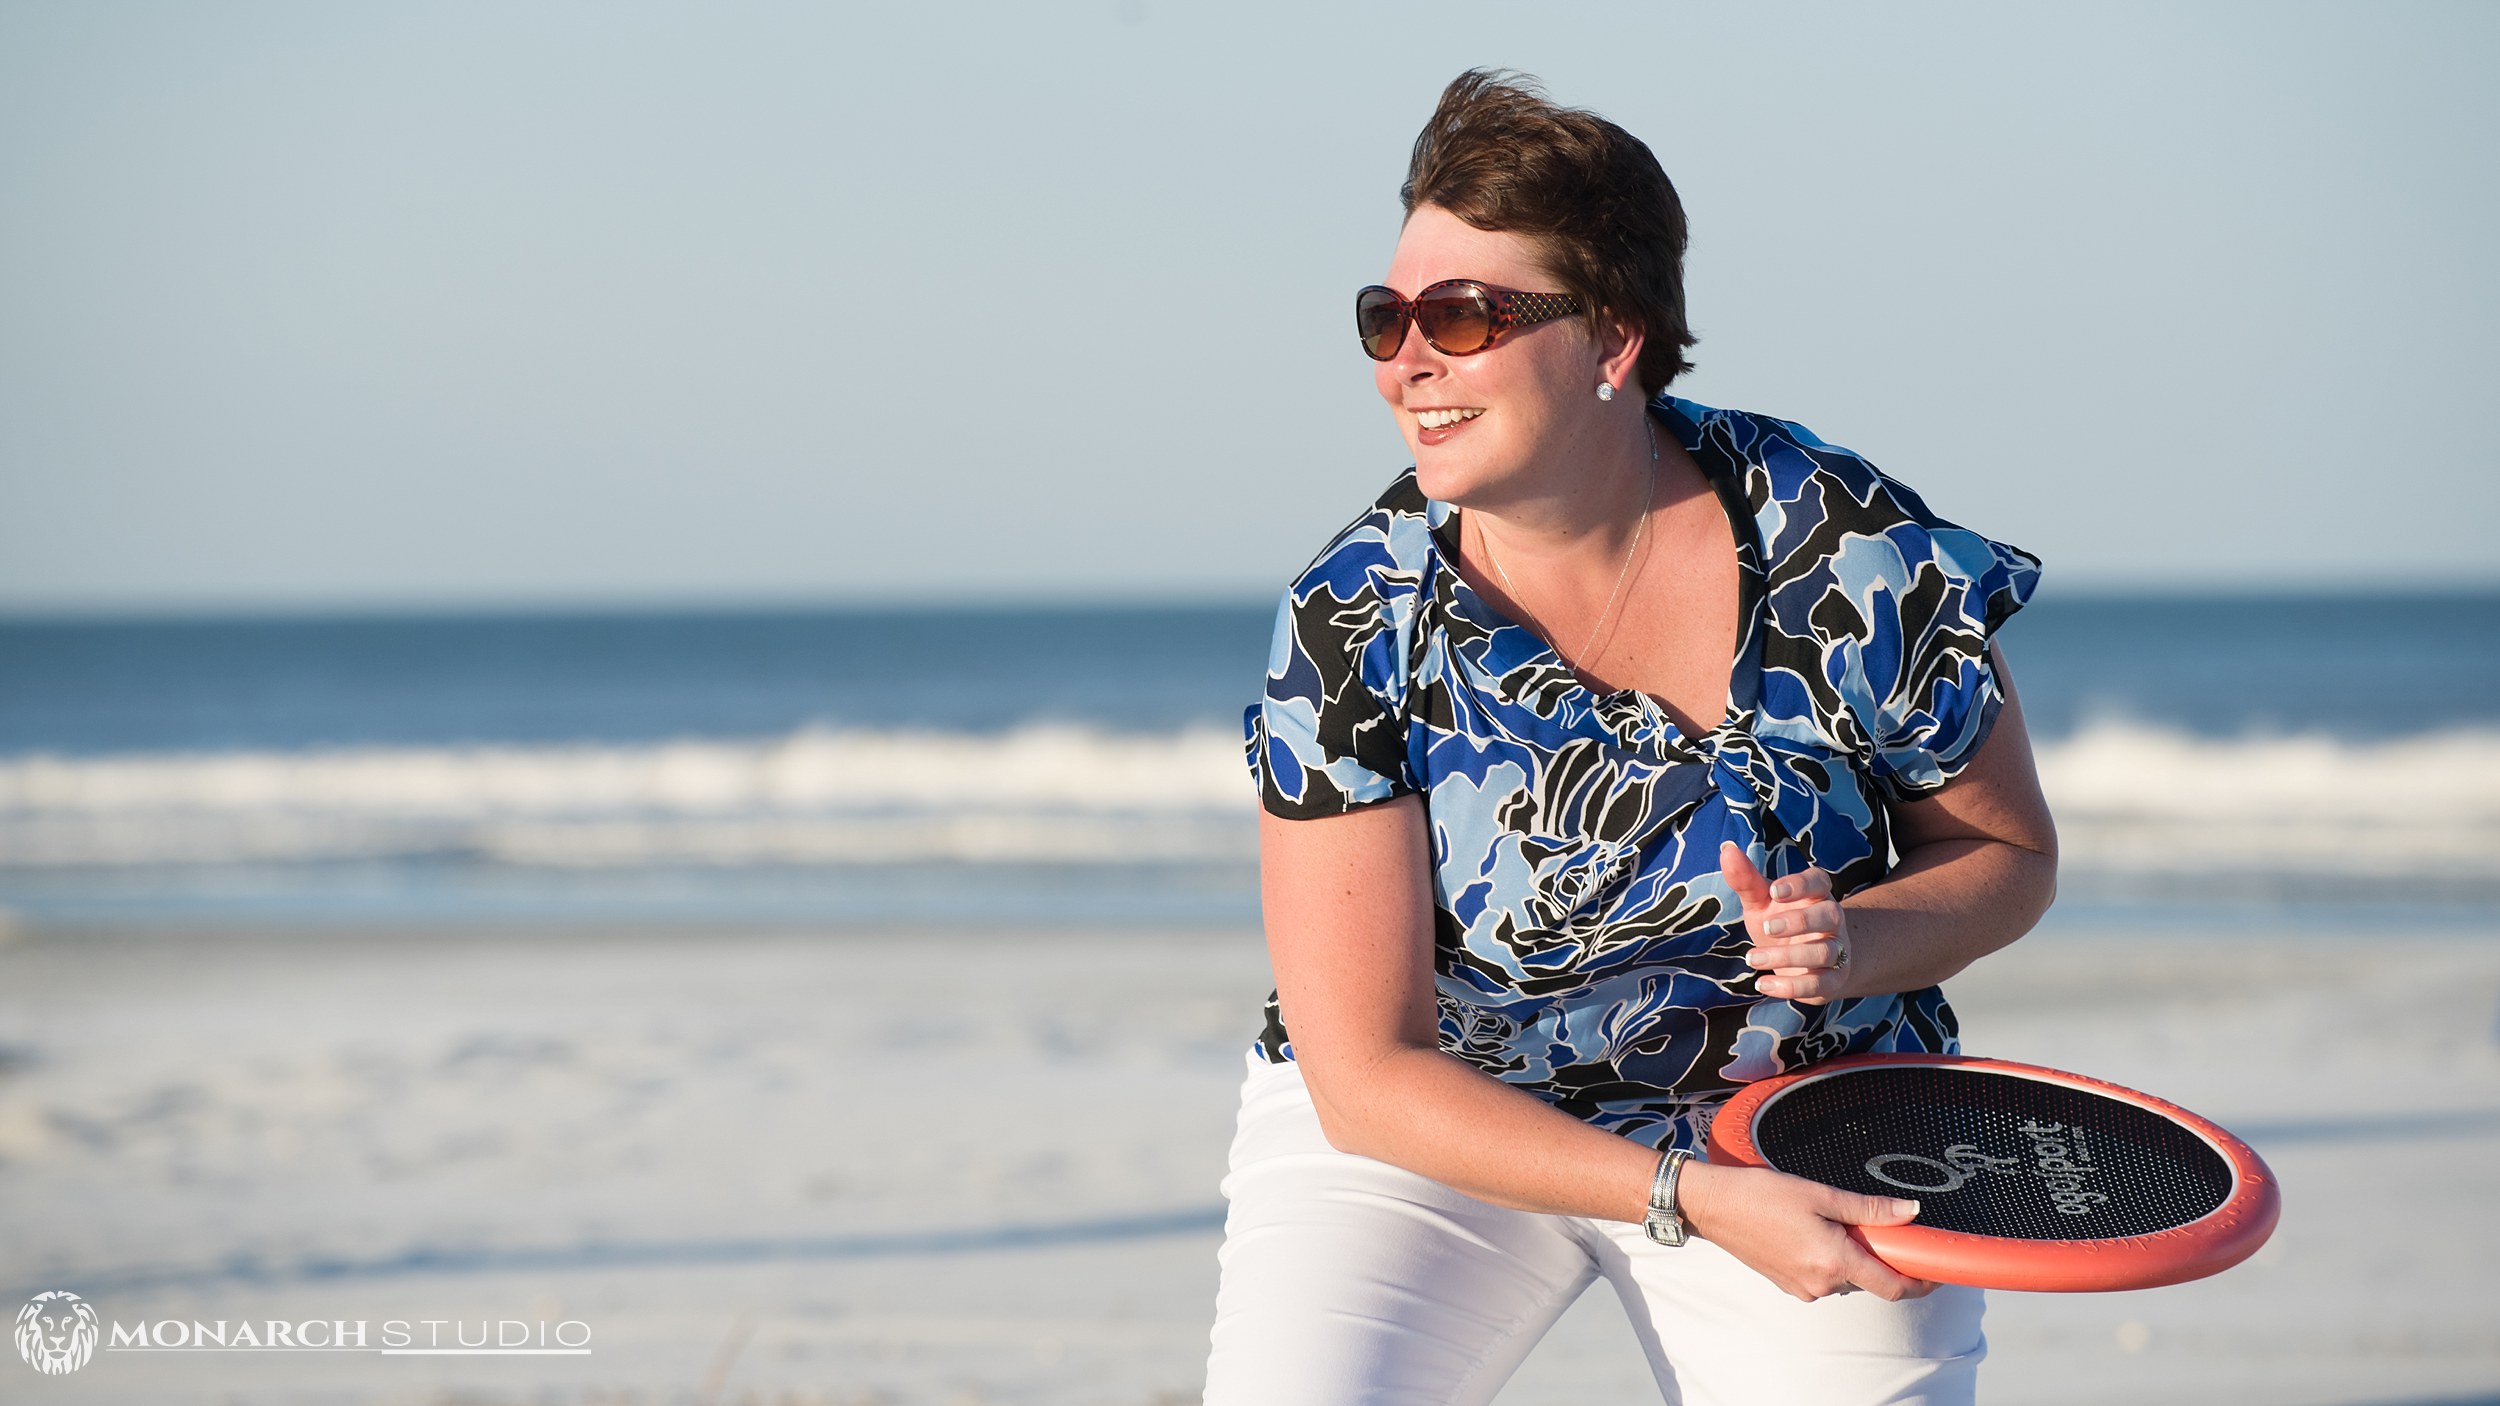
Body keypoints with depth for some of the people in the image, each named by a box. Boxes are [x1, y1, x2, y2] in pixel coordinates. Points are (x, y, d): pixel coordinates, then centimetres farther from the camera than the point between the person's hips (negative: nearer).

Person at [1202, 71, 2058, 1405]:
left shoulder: (1860, 557, -15)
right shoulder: (1352, 625, -18)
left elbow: (2010, 853, 2)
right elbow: (1368, 1076, -18)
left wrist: (1860, 944, -21)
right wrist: (1697, 1198, -27)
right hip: (1432, 1121, -1)